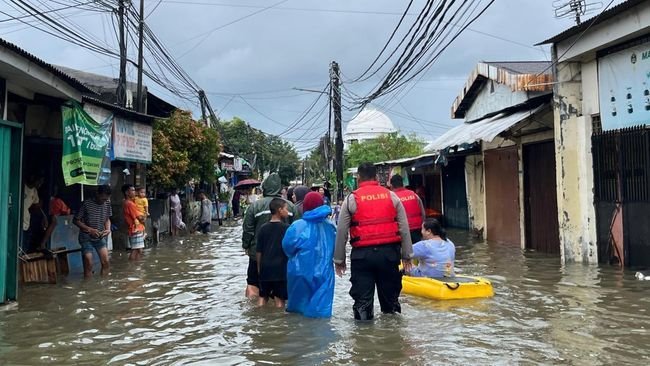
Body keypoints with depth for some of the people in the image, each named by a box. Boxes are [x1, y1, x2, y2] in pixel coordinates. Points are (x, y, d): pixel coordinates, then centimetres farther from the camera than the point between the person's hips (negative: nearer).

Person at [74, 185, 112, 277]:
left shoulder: (107, 204, -3)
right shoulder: (86, 203, -15)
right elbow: (76, 220, -8)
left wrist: (108, 229, -8)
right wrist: (90, 229, -19)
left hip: (100, 237, 4)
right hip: (86, 237, -4)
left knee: (105, 262, -3)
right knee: (88, 264, -5)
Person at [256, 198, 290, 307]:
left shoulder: (263, 228, 2)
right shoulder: (286, 228, -8)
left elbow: (258, 251, 5)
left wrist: (259, 267, 16)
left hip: (265, 268, 4)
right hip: (281, 268, -4)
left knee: (262, 297, 15)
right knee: (280, 299, 2)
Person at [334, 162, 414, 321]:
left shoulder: (351, 199, 0)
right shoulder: (391, 196, 6)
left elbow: (341, 232, 1)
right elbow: (404, 228, 5)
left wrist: (339, 259, 10)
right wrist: (407, 255, 12)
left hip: (362, 254, -2)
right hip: (389, 252, 2)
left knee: (362, 299, 6)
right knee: (390, 295, 15)